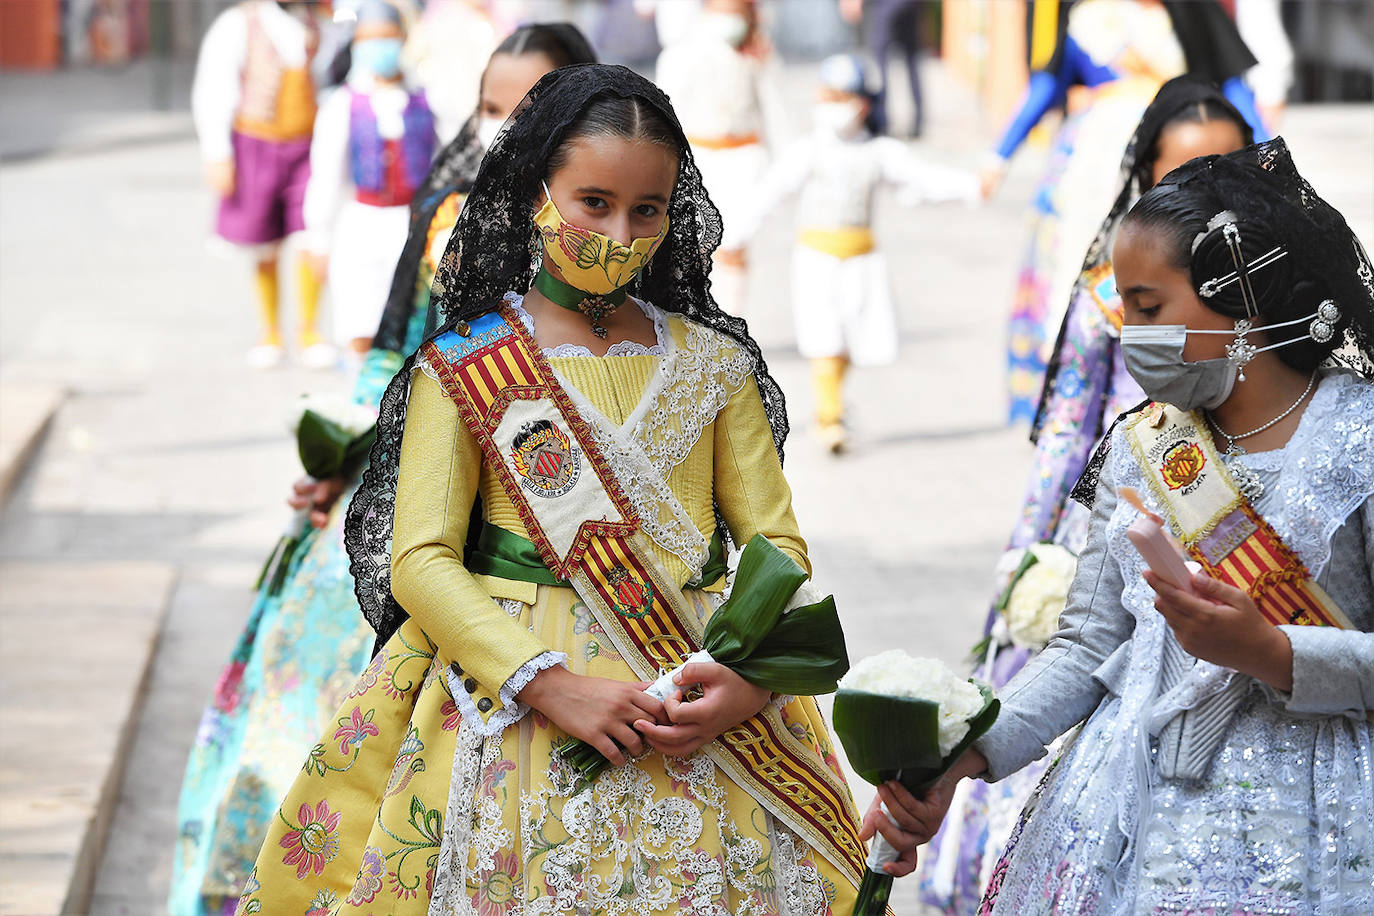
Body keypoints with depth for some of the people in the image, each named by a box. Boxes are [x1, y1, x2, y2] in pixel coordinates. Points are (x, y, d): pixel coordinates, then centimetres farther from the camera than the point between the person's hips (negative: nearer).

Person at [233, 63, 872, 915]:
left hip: (707, 724, 2)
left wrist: (753, 677, -12)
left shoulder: (714, 365, 10)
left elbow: (777, 542, 8)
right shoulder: (462, 371, 2)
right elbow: (420, 559, -5)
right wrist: (550, 685, -17)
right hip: (513, 708, -2)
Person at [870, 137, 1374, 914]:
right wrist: (963, 755, -4)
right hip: (1130, 812, 5)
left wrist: (1268, 653, -23)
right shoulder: (1140, 449, 11)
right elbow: (1088, 648, 10)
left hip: (1302, 816, -5)